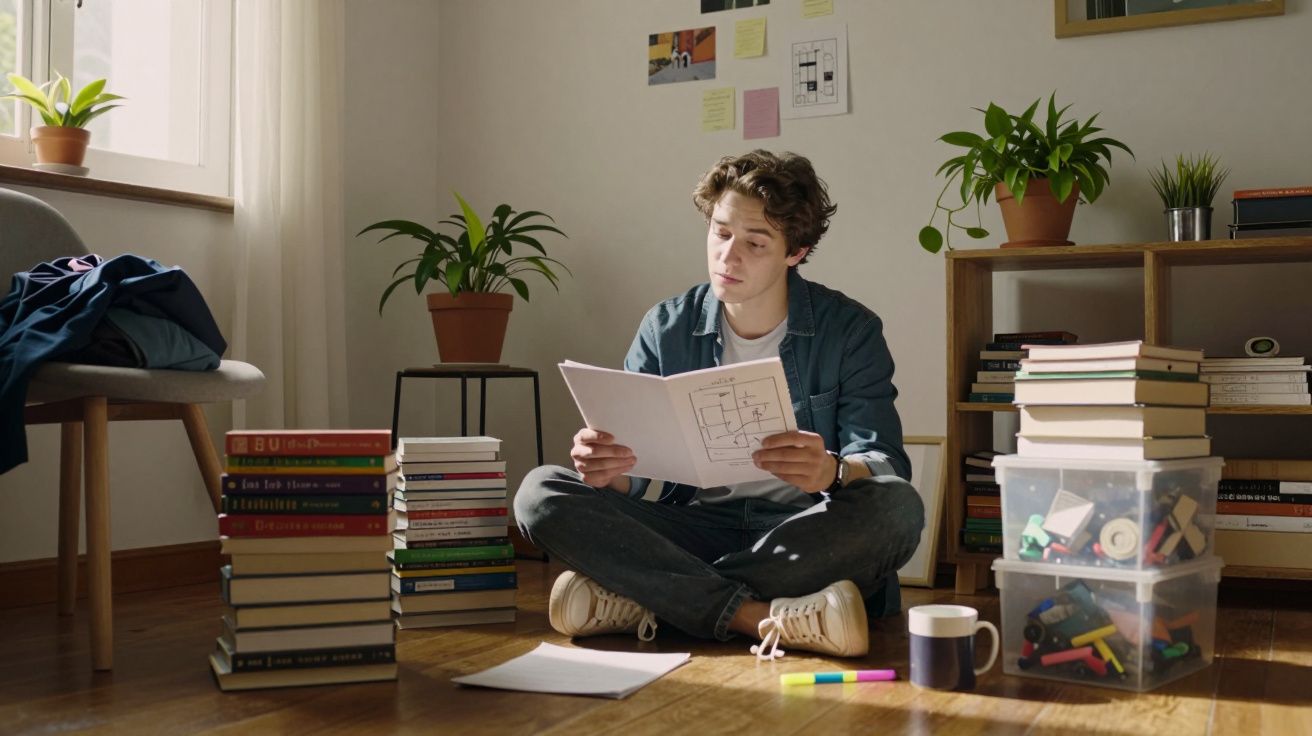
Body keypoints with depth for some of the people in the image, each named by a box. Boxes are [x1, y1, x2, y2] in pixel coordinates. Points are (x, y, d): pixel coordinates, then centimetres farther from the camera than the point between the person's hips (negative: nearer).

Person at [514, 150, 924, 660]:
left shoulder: (850, 331, 0)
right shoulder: (666, 329, 6)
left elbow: (886, 467, -10)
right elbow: (629, 477, 1)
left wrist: (832, 472, -35)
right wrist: (608, 471, -25)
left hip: (806, 542, -1)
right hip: (693, 532, 2)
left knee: (897, 507, -33)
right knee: (540, 492, -19)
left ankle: (641, 600, -28)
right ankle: (761, 618, -32)